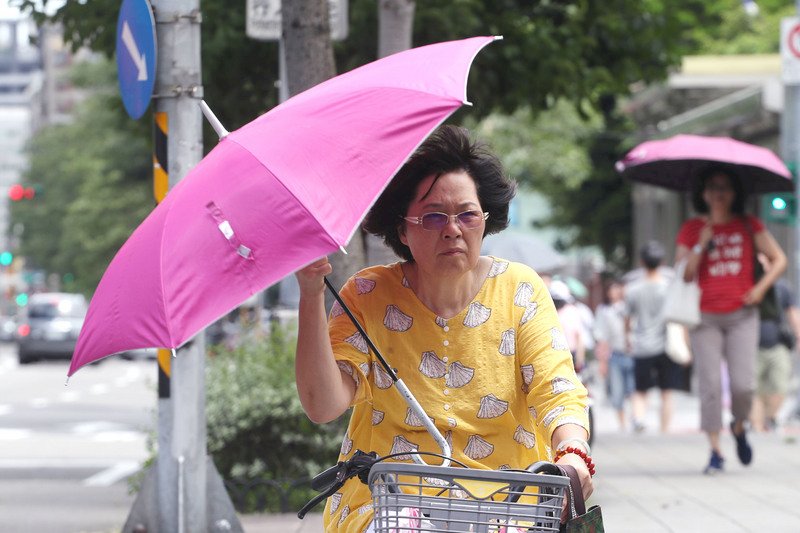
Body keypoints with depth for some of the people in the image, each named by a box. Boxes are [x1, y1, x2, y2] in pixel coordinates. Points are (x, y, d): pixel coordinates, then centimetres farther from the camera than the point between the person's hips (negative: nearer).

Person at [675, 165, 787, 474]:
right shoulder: (692, 230, 6)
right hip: (705, 318, 0)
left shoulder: (749, 226, 8)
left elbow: (779, 260, 9)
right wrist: (702, 245, -10)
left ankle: (739, 427, 21)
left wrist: (761, 287, -5)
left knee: (743, 384, -10)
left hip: (742, 315, 0)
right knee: (710, 384, -8)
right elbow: (682, 275, 1)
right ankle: (715, 452, -4)